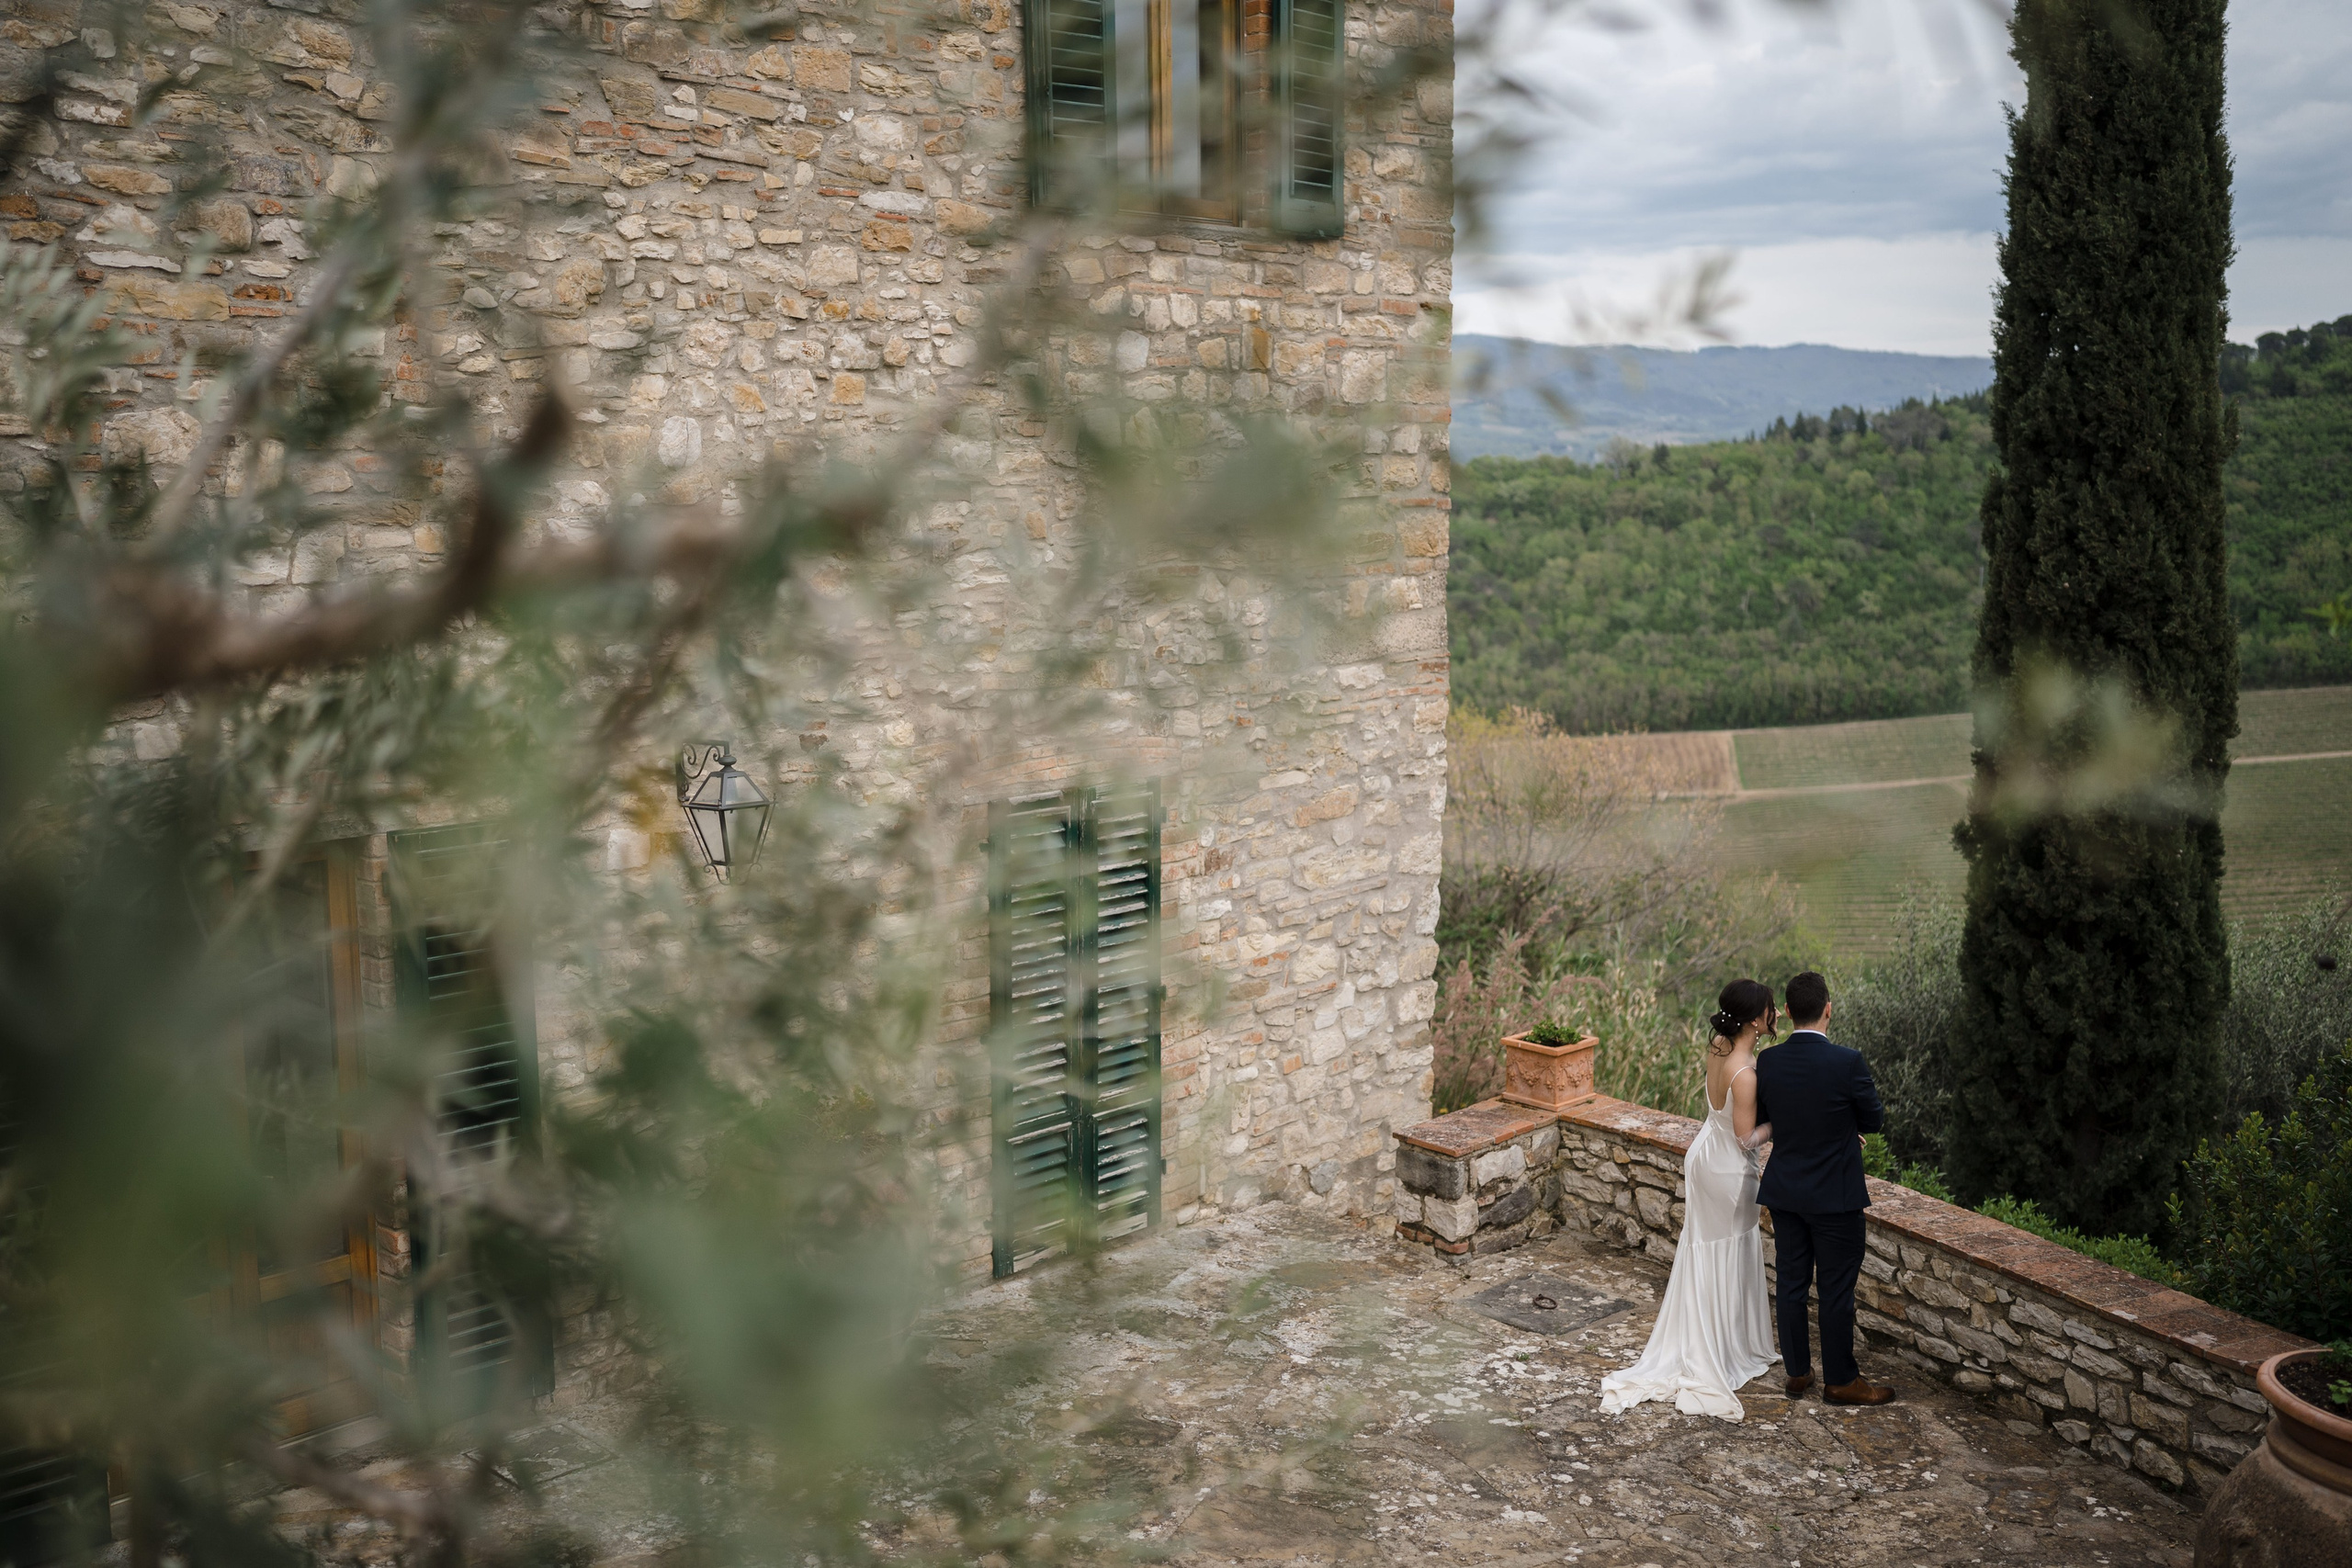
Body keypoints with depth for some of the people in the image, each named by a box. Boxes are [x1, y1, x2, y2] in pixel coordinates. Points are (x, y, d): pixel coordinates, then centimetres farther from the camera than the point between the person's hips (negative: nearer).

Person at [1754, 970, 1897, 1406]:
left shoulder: (1767, 1063, -7)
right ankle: (1840, 1380, 19)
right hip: (1835, 1197, -4)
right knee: (1836, 1290, 7)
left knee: (1791, 1283, 14)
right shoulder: (1848, 1063, -20)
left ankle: (1796, 1372, 25)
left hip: (1784, 1192, 5)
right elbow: (1874, 1121, -6)